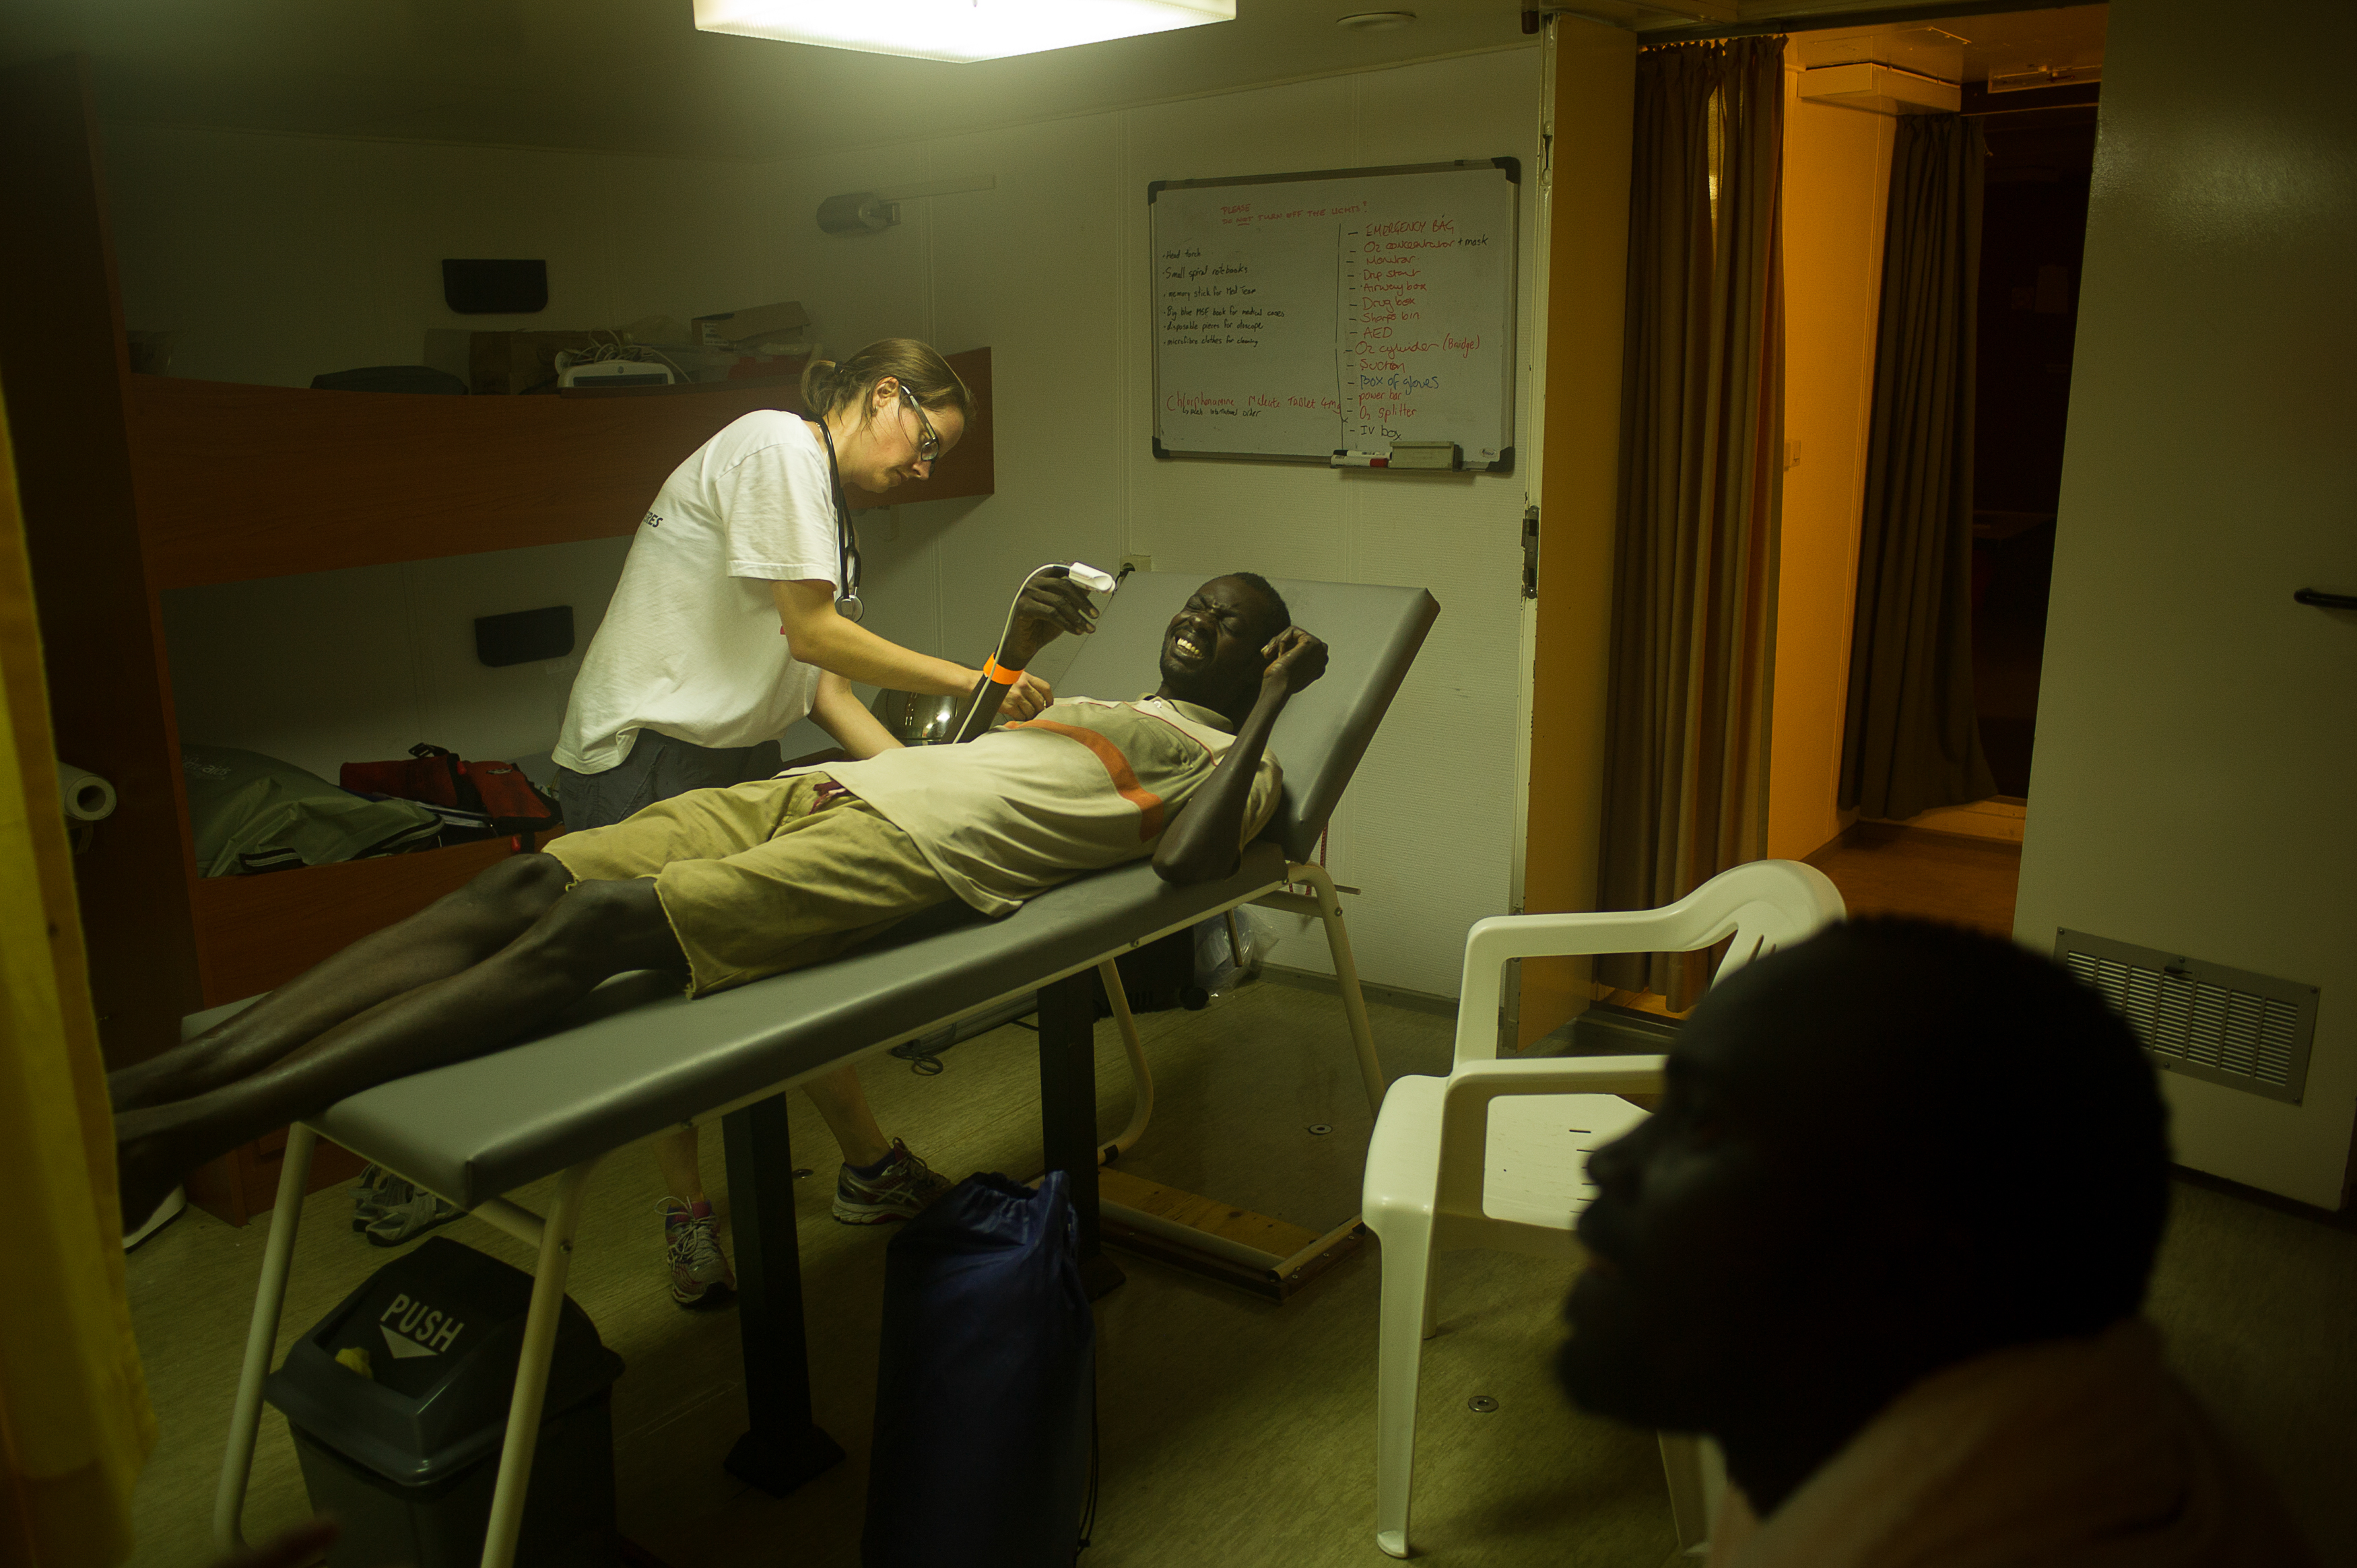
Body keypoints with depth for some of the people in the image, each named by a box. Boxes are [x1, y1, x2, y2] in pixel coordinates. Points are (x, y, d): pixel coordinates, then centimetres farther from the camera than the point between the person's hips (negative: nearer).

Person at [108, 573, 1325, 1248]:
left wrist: (1275, 702, -6)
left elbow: (1189, 857, -11)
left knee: (599, 922, -28)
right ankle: (176, 1072, -22)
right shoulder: (1104, 706, 37)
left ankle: (197, 1126, -33)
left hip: (910, 851, -8)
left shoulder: (1227, 759, 12)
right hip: (834, 786, 8)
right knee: (530, 883, -14)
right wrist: (1018, 643, 40)